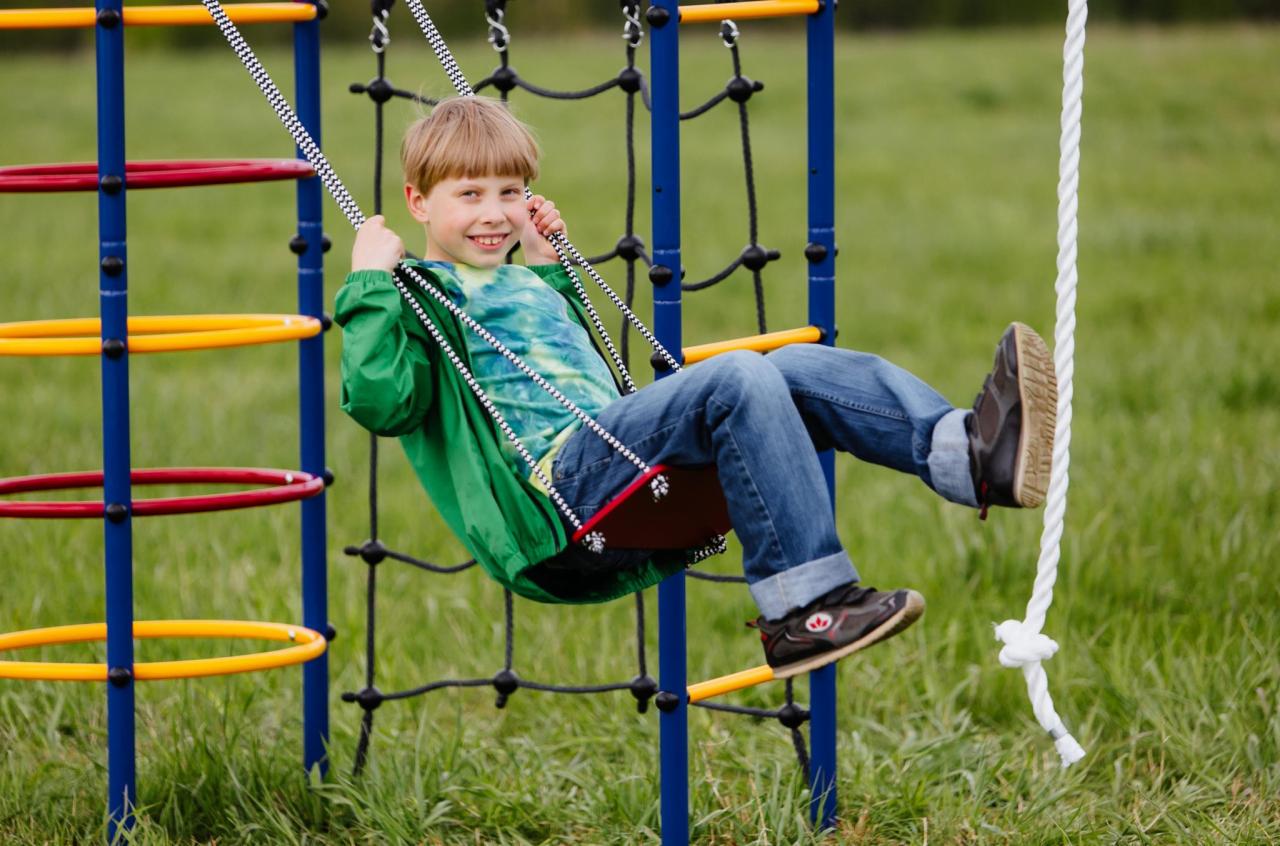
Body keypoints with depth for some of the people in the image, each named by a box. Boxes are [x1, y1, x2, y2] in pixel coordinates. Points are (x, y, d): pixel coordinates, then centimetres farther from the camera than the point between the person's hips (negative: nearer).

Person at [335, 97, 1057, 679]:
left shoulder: (523, 284, 32)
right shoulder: (418, 295, 7)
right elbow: (380, 401, -11)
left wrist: (551, 272, 39)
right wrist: (370, 283, -10)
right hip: (556, 493, -9)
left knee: (796, 369, -10)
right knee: (739, 379, -29)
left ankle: (975, 452, -30)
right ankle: (804, 610, -38)